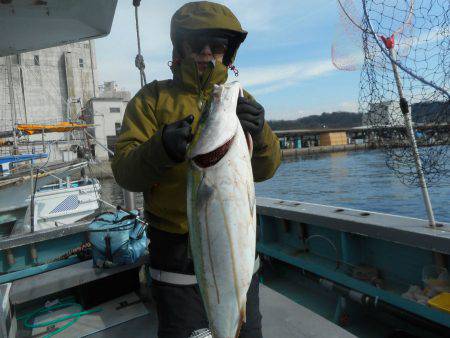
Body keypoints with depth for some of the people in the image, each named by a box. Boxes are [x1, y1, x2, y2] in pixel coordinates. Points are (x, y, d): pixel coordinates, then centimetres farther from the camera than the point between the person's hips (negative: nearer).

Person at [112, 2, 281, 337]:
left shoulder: (240, 100, 6)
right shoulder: (153, 98, -1)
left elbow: (265, 169, -4)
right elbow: (125, 171, -10)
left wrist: (258, 134, -25)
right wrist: (161, 148, -30)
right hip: (176, 245, -2)